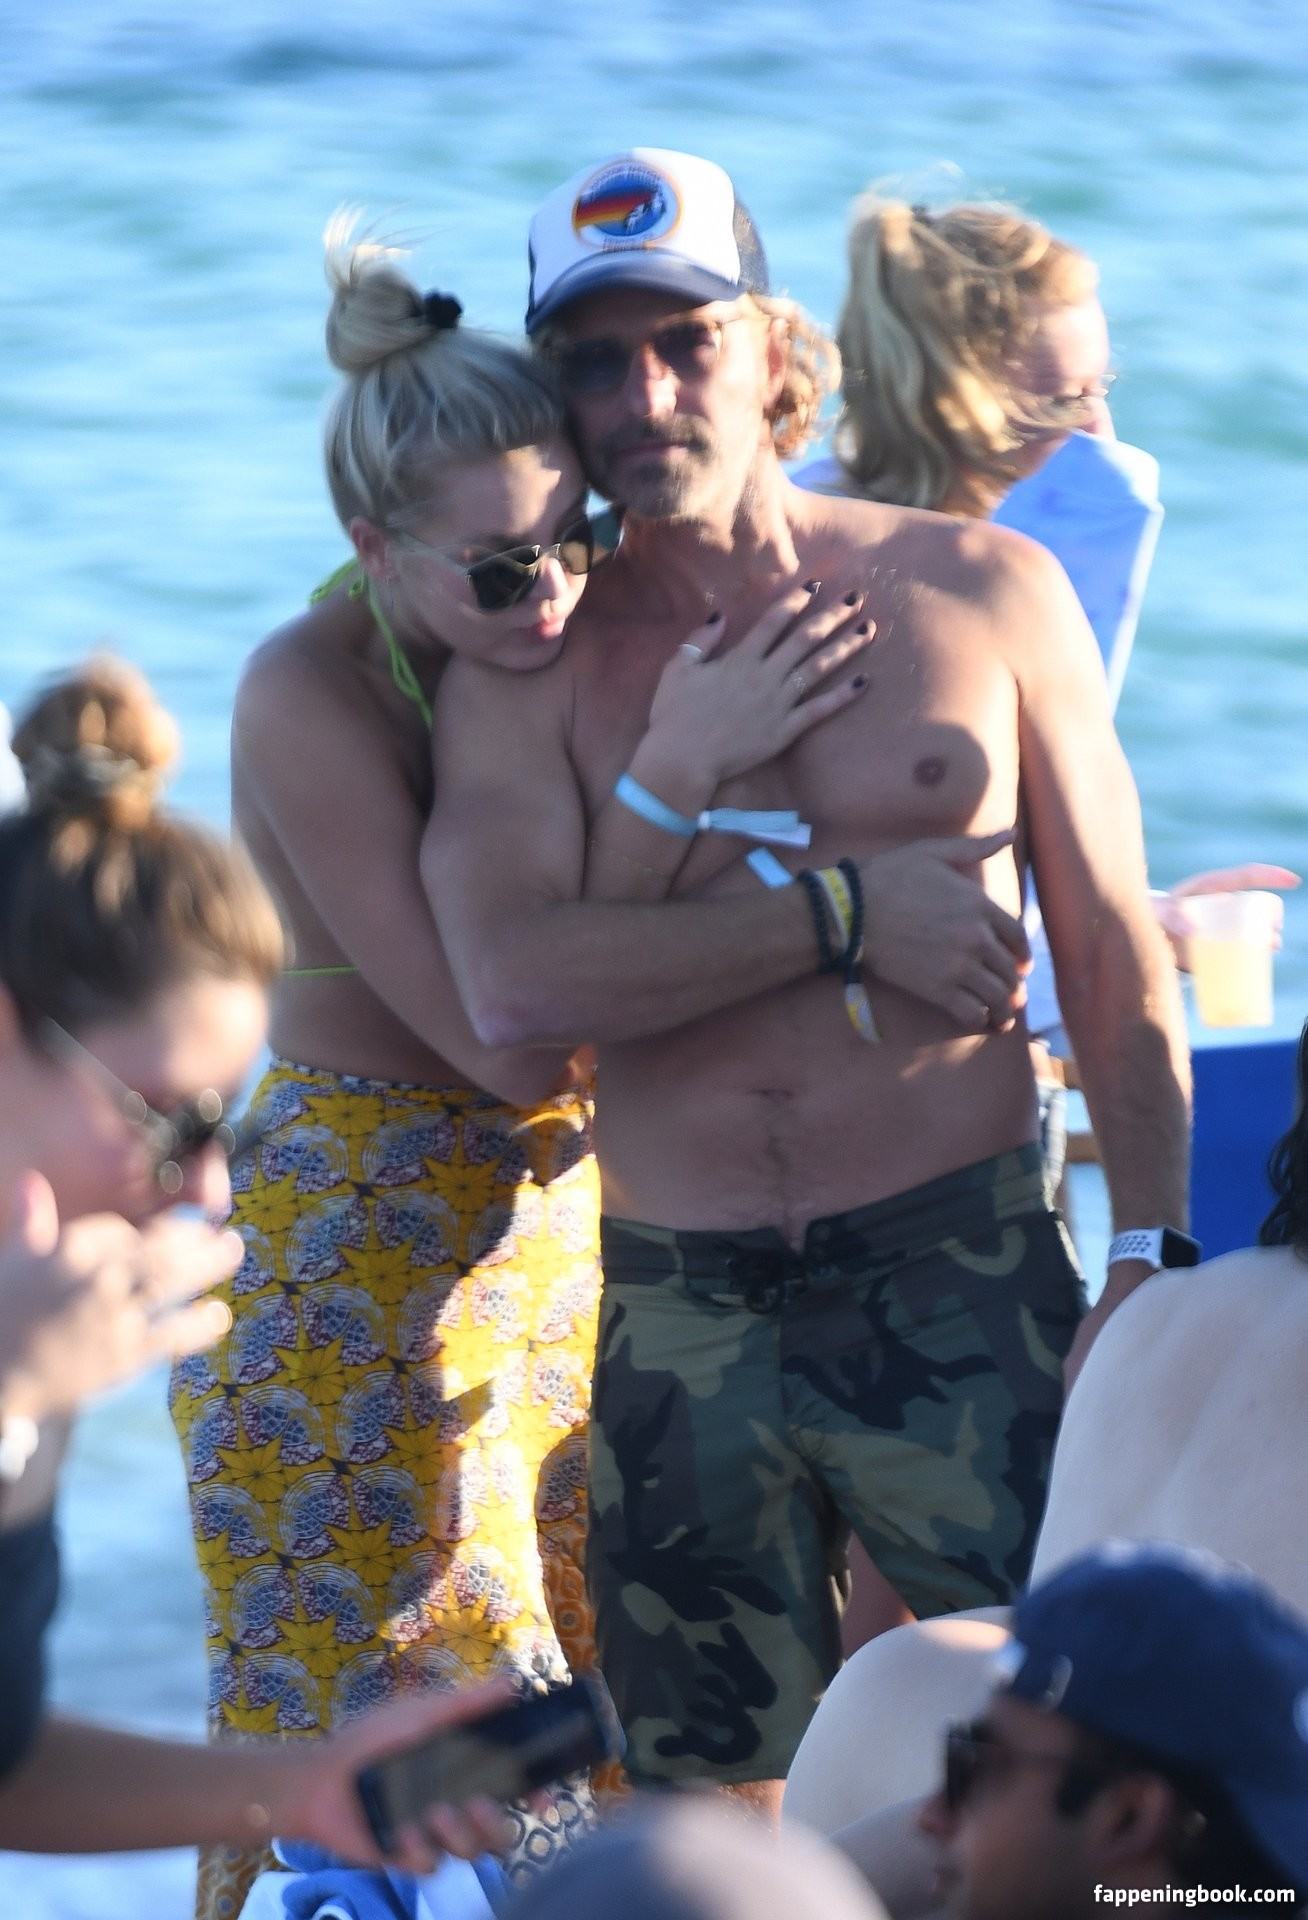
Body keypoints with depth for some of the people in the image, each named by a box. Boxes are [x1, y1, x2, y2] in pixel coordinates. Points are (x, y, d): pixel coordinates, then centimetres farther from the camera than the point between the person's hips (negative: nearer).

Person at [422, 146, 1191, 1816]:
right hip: (680, 1318, 1)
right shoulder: (526, 675, 3)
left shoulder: (981, 593, 5)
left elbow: (1114, 954, 7)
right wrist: (846, 915, -13)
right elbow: (515, 985, -15)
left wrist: (1155, 1259, -3)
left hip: (962, 1279, -1)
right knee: (718, 1805, 8)